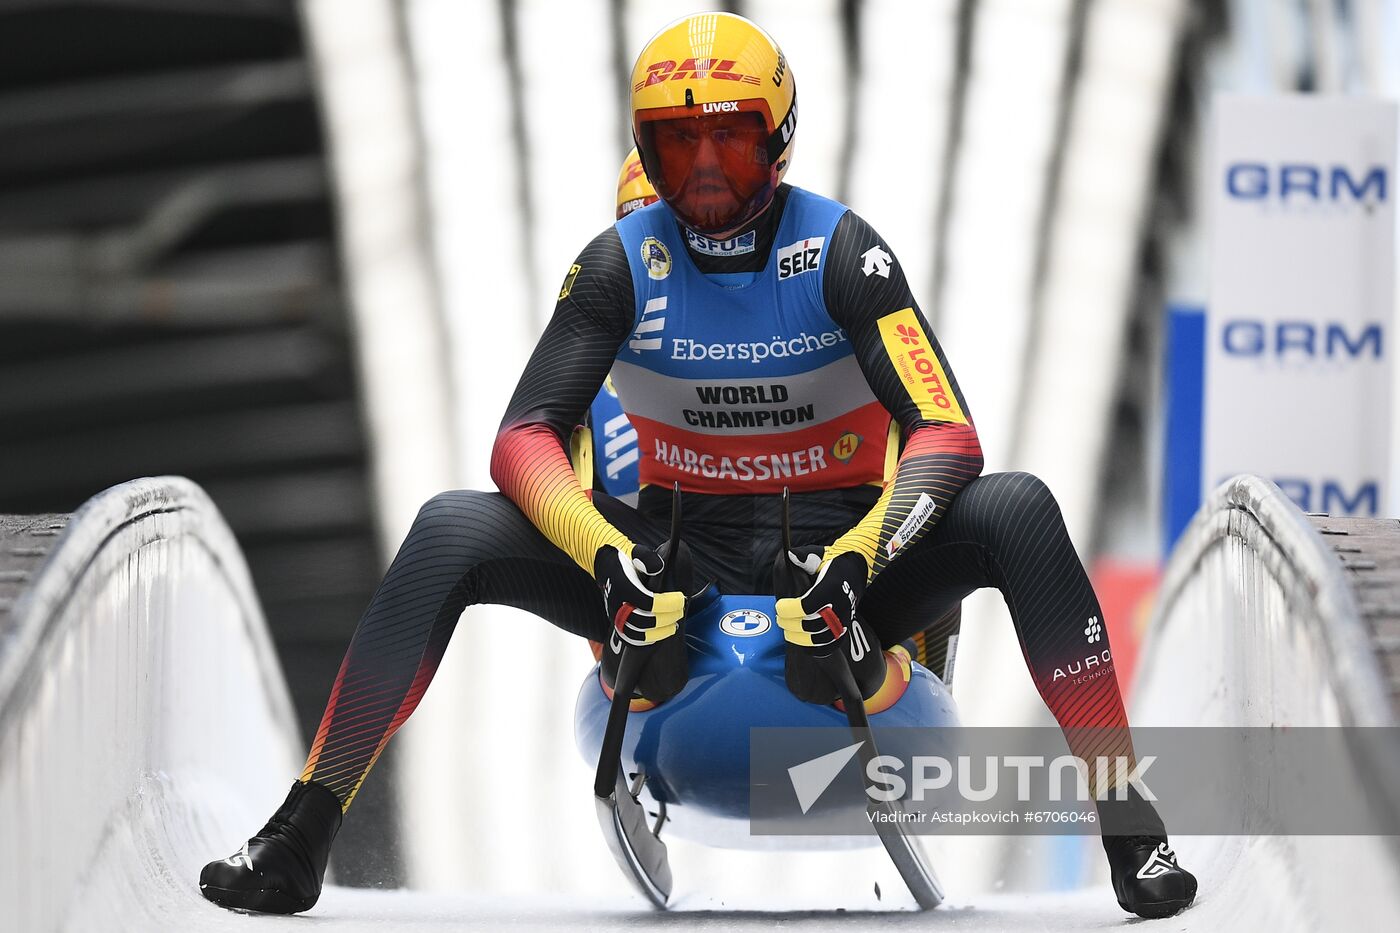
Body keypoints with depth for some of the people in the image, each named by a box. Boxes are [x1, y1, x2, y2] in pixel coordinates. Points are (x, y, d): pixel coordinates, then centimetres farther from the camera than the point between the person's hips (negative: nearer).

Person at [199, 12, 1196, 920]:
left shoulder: (841, 251, -11)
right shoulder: (622, 263, -5)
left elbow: (947, 433, -19)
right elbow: (526, 438, -12)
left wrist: (860, 554, -36)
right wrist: (607, 556, -31)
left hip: (836, 551, -1)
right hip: (679, 553, 1)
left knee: (1017, 510, -29)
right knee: (450, 530, -21)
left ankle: (1133, 837, -25)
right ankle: (300, 838, -17)